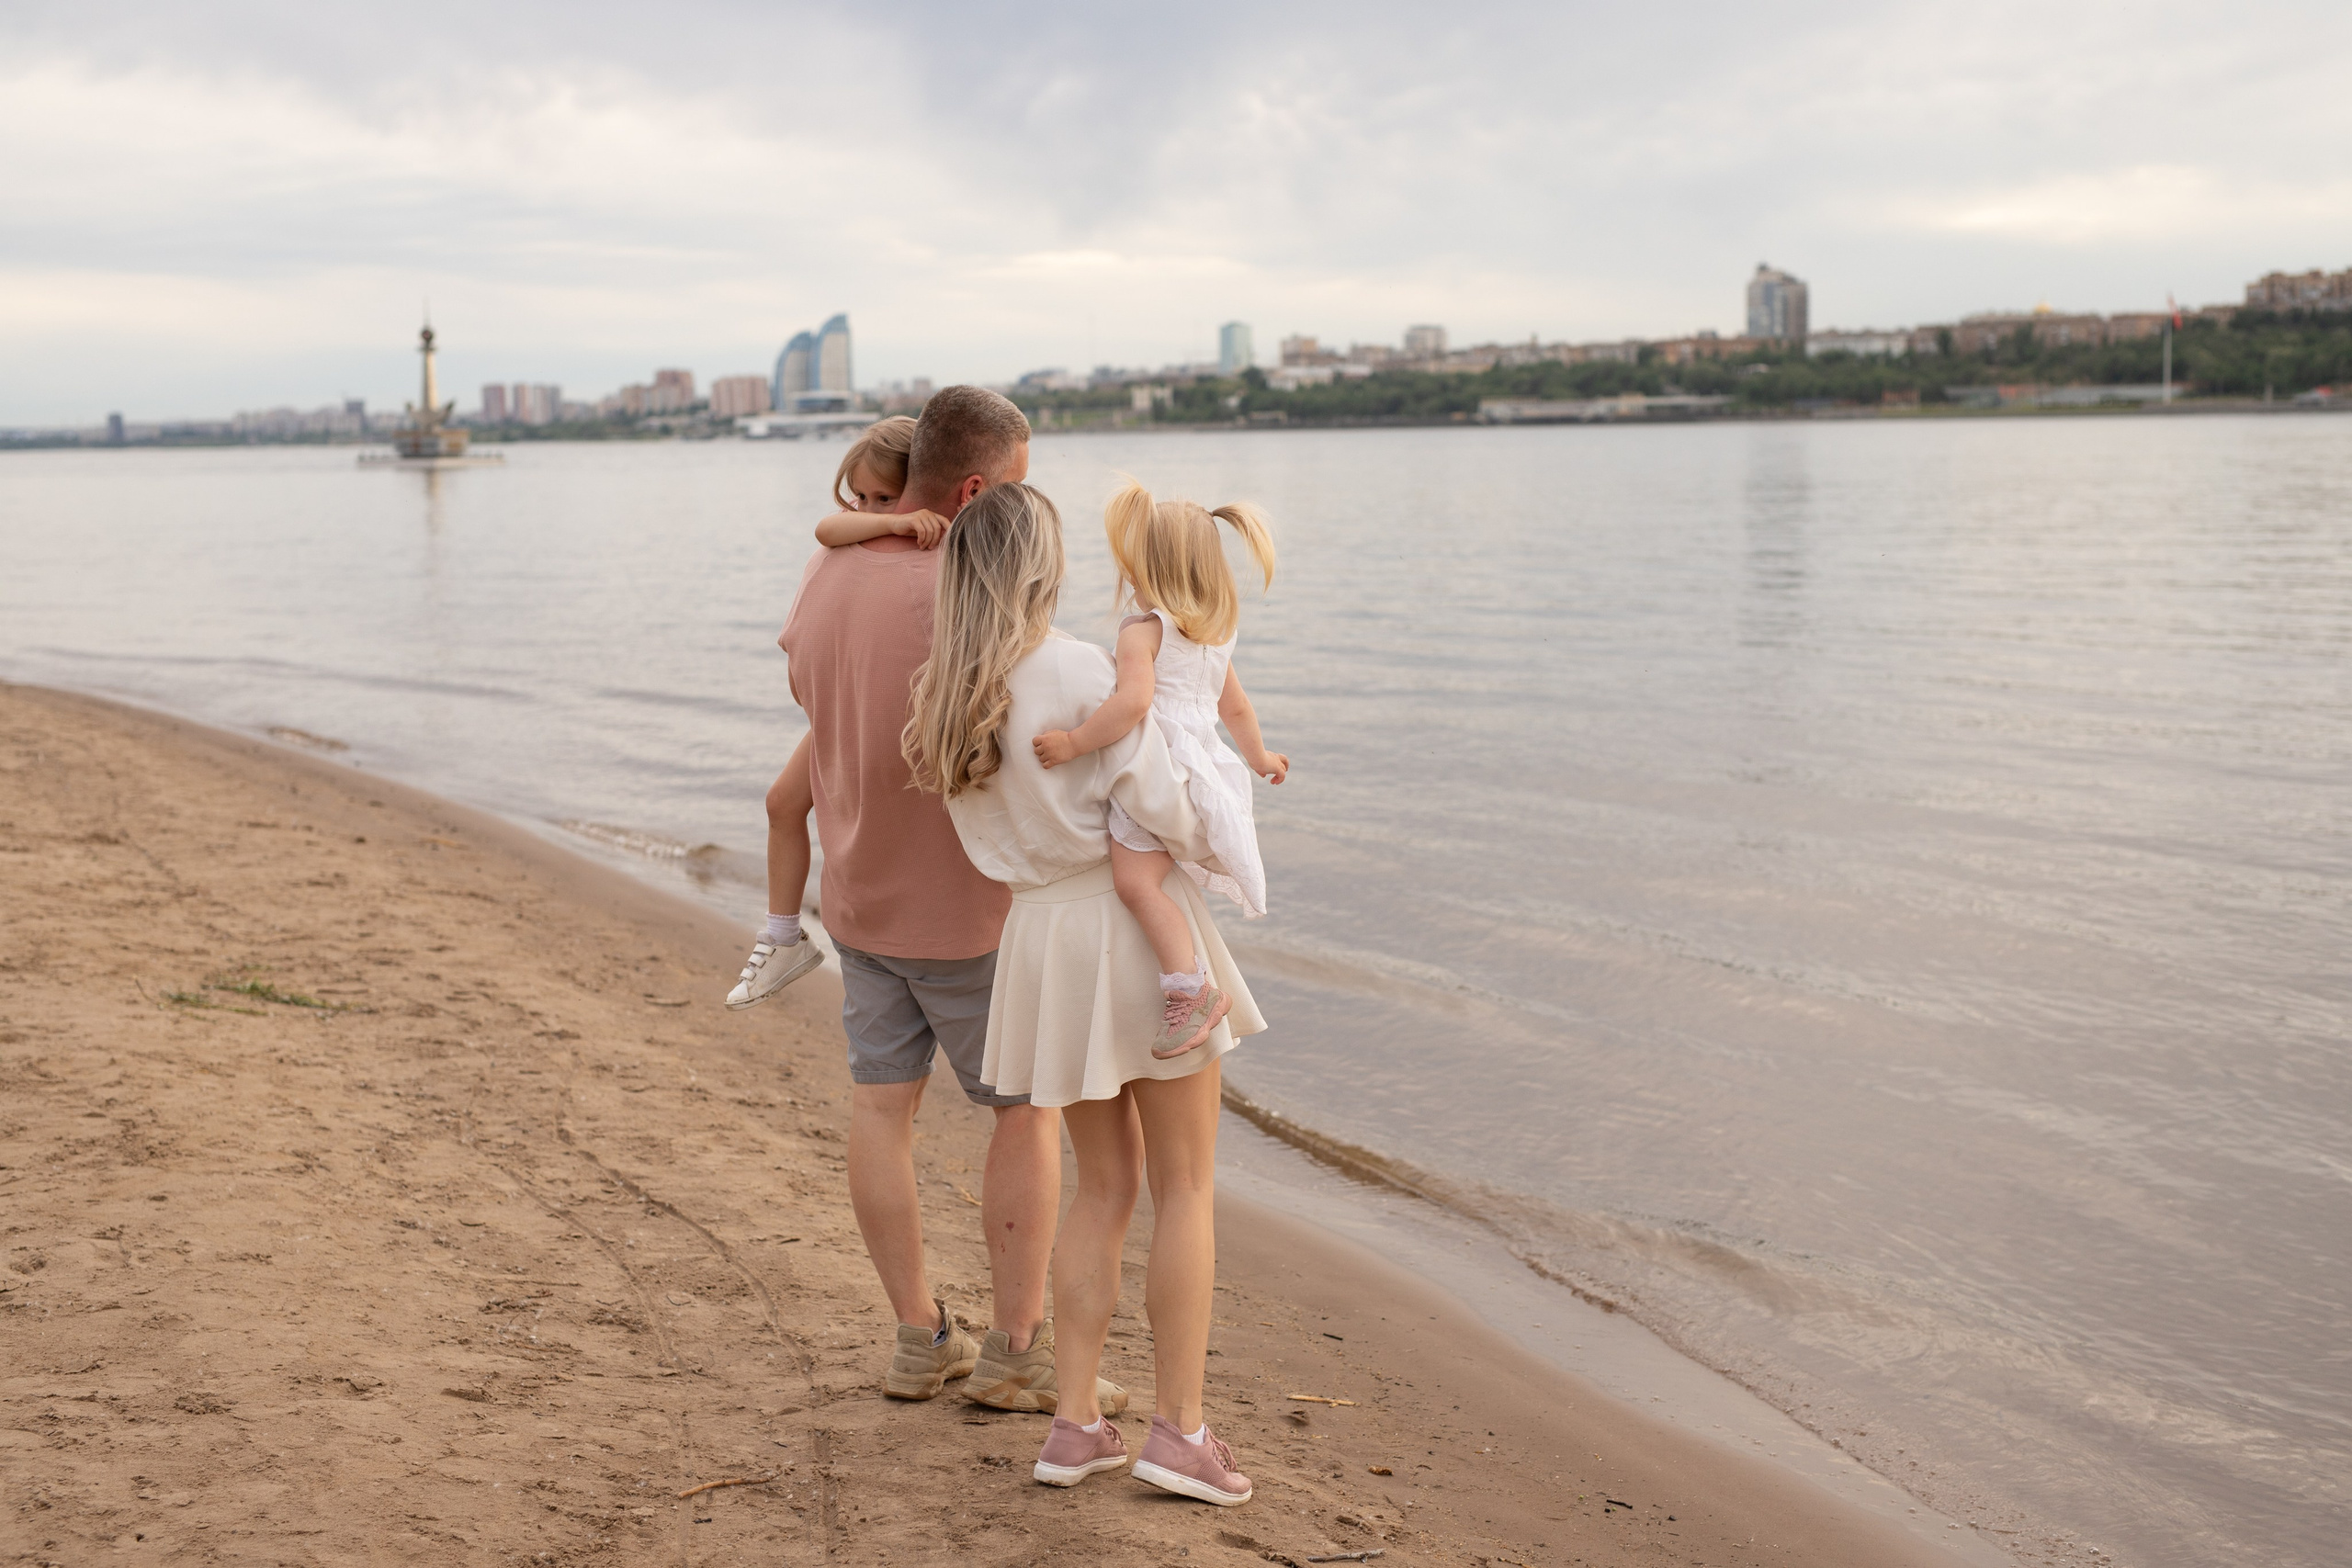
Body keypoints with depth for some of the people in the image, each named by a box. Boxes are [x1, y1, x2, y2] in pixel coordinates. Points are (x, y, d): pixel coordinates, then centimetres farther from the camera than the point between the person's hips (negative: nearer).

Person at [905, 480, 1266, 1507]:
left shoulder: (942, 699, 2)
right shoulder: (1081, 670, -17)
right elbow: (1156, 804, -18)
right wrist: (1210, 845, 2)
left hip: (1042, 936, 6)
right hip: (1138, 921, -6)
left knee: (1104, 1185, 16)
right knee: (1186, 1186, 6)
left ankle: (1074, 1426, 14)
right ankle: (1179, 1428, 7)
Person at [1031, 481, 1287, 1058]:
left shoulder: (1142, 631, -11)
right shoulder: (1214, 637, 17)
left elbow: (1133, 702, -28)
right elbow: (1236, 707, 28)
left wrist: (1074, 743, -25)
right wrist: (1259, 757, 44)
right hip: (1204, 762, 10)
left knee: (1135, 881, -20)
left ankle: (1192, 989, -27)